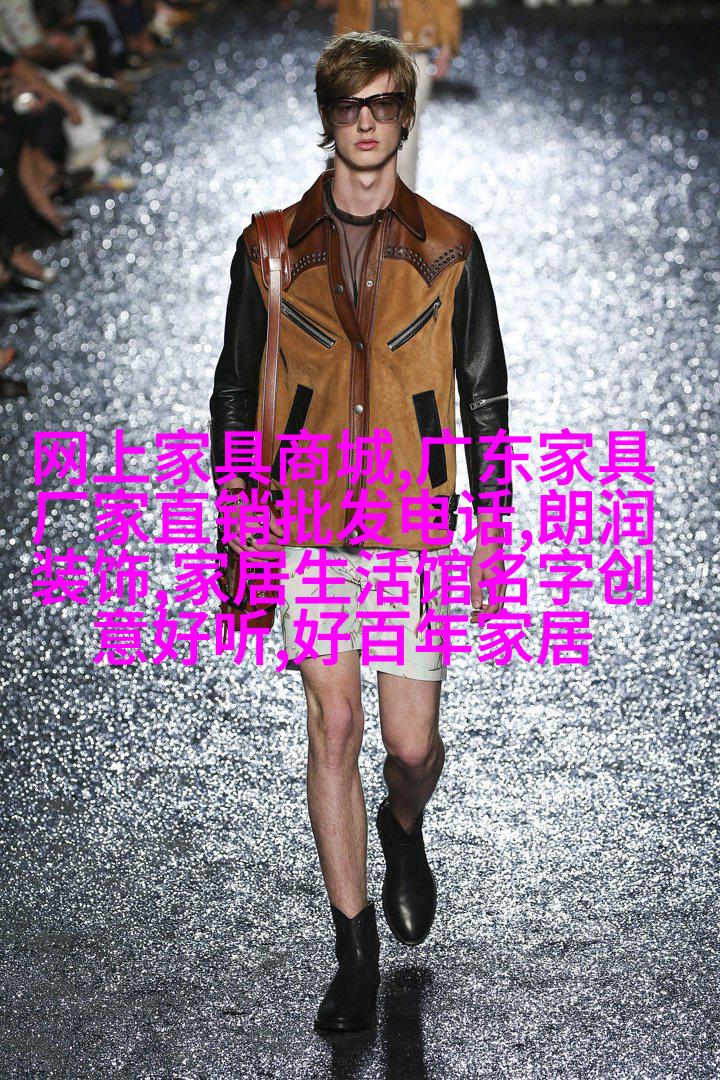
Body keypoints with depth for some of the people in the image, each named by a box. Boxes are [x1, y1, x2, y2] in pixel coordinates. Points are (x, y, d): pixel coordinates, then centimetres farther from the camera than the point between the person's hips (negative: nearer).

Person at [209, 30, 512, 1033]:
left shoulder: (448, 247, 2)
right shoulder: (272, 247, 3)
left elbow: (486, 392, 7)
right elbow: (235, 386, 9)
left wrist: (491, 525, 2)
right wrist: (239, 504, 0)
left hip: (413, 519, 0)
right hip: (308, 512, 0)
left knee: (413, 744, 1)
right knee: (334, 723, -7)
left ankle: (403, 829, 39)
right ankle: (355, 947, 6)